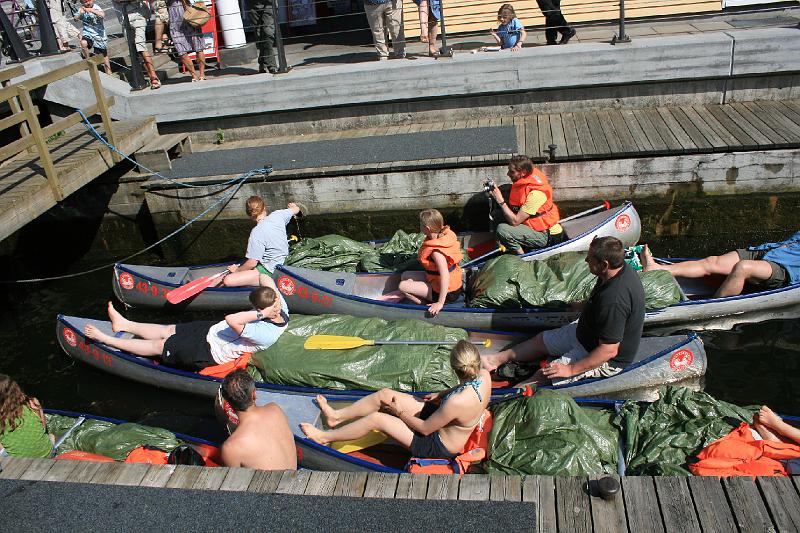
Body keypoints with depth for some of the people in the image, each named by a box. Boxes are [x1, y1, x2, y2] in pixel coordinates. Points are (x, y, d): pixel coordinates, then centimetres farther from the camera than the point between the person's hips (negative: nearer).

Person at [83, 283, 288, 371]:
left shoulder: (266, 334, -39)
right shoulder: (282, 308, -14)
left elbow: (231, 320, -50)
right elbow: (265, 278, -1)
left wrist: (260, 314, -46)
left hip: (209, 351, -8)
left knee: (158, 345, 8)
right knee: (168, 330, 20)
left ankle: (104, 338, 24)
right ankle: (124, 324, 40)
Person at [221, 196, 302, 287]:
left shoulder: (257, 232, -22)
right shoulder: (277, 215, -6)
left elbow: (252, 263, -19)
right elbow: (296, 209, 15)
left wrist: (237, 270, -1)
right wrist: (292, 205, 38)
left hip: (269, 271, -8)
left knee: (228, 281, -20)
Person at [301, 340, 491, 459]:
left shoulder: (456, 402, -40)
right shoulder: (484, 376, -19)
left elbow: (425, 429, -23)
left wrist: (400, 413, -9)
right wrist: (440, 395, 1)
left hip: (439, 447, -8)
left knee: (375, 418, -7)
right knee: (384, 394, 4)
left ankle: (325, 437, 15)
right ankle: (337, 415, 24)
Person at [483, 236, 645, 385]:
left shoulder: (613, 301, -39)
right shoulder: (622, 269, -9)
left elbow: (609, 351, -32)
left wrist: (572, 369, -26)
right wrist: (582, 305, 23)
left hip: (607, 361, -9)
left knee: (543, 376, -9)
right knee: (541, 340, 15)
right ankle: (497, 359, 27)